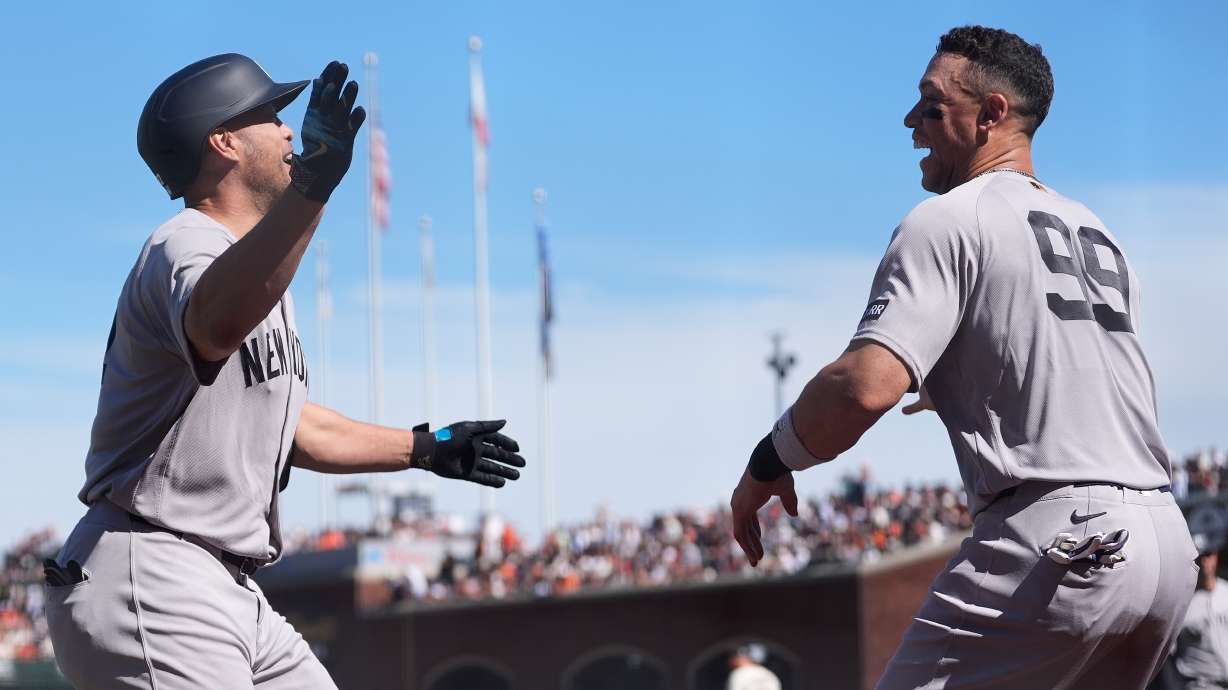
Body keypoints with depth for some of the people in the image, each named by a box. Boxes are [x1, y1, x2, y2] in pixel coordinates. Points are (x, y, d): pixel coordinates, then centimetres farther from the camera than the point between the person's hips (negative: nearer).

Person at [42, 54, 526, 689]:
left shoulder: (252, 264, 20)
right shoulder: (185, 246, -13)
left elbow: (286, 425, 29)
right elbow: (218, 325, -40)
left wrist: (427, 448, 32)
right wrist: (311, 185, -51)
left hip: (229, 591, 11)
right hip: (149, 585, -11)